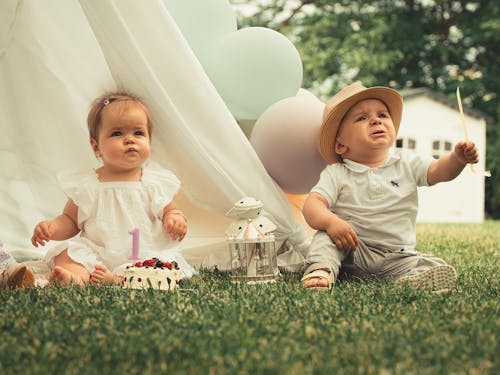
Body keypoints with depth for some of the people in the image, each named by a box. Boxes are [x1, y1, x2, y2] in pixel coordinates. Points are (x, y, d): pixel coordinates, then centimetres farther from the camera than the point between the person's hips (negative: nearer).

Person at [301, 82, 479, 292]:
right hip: (351, 251, -2)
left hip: (396, 257, 2)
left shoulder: (406, 163, 7)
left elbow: (438, 171, -4)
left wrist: (458, 158, -26)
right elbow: (312, 203, -14)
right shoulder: (336, 173, -3)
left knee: (443, 271, -20)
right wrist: (330, 221, -35)